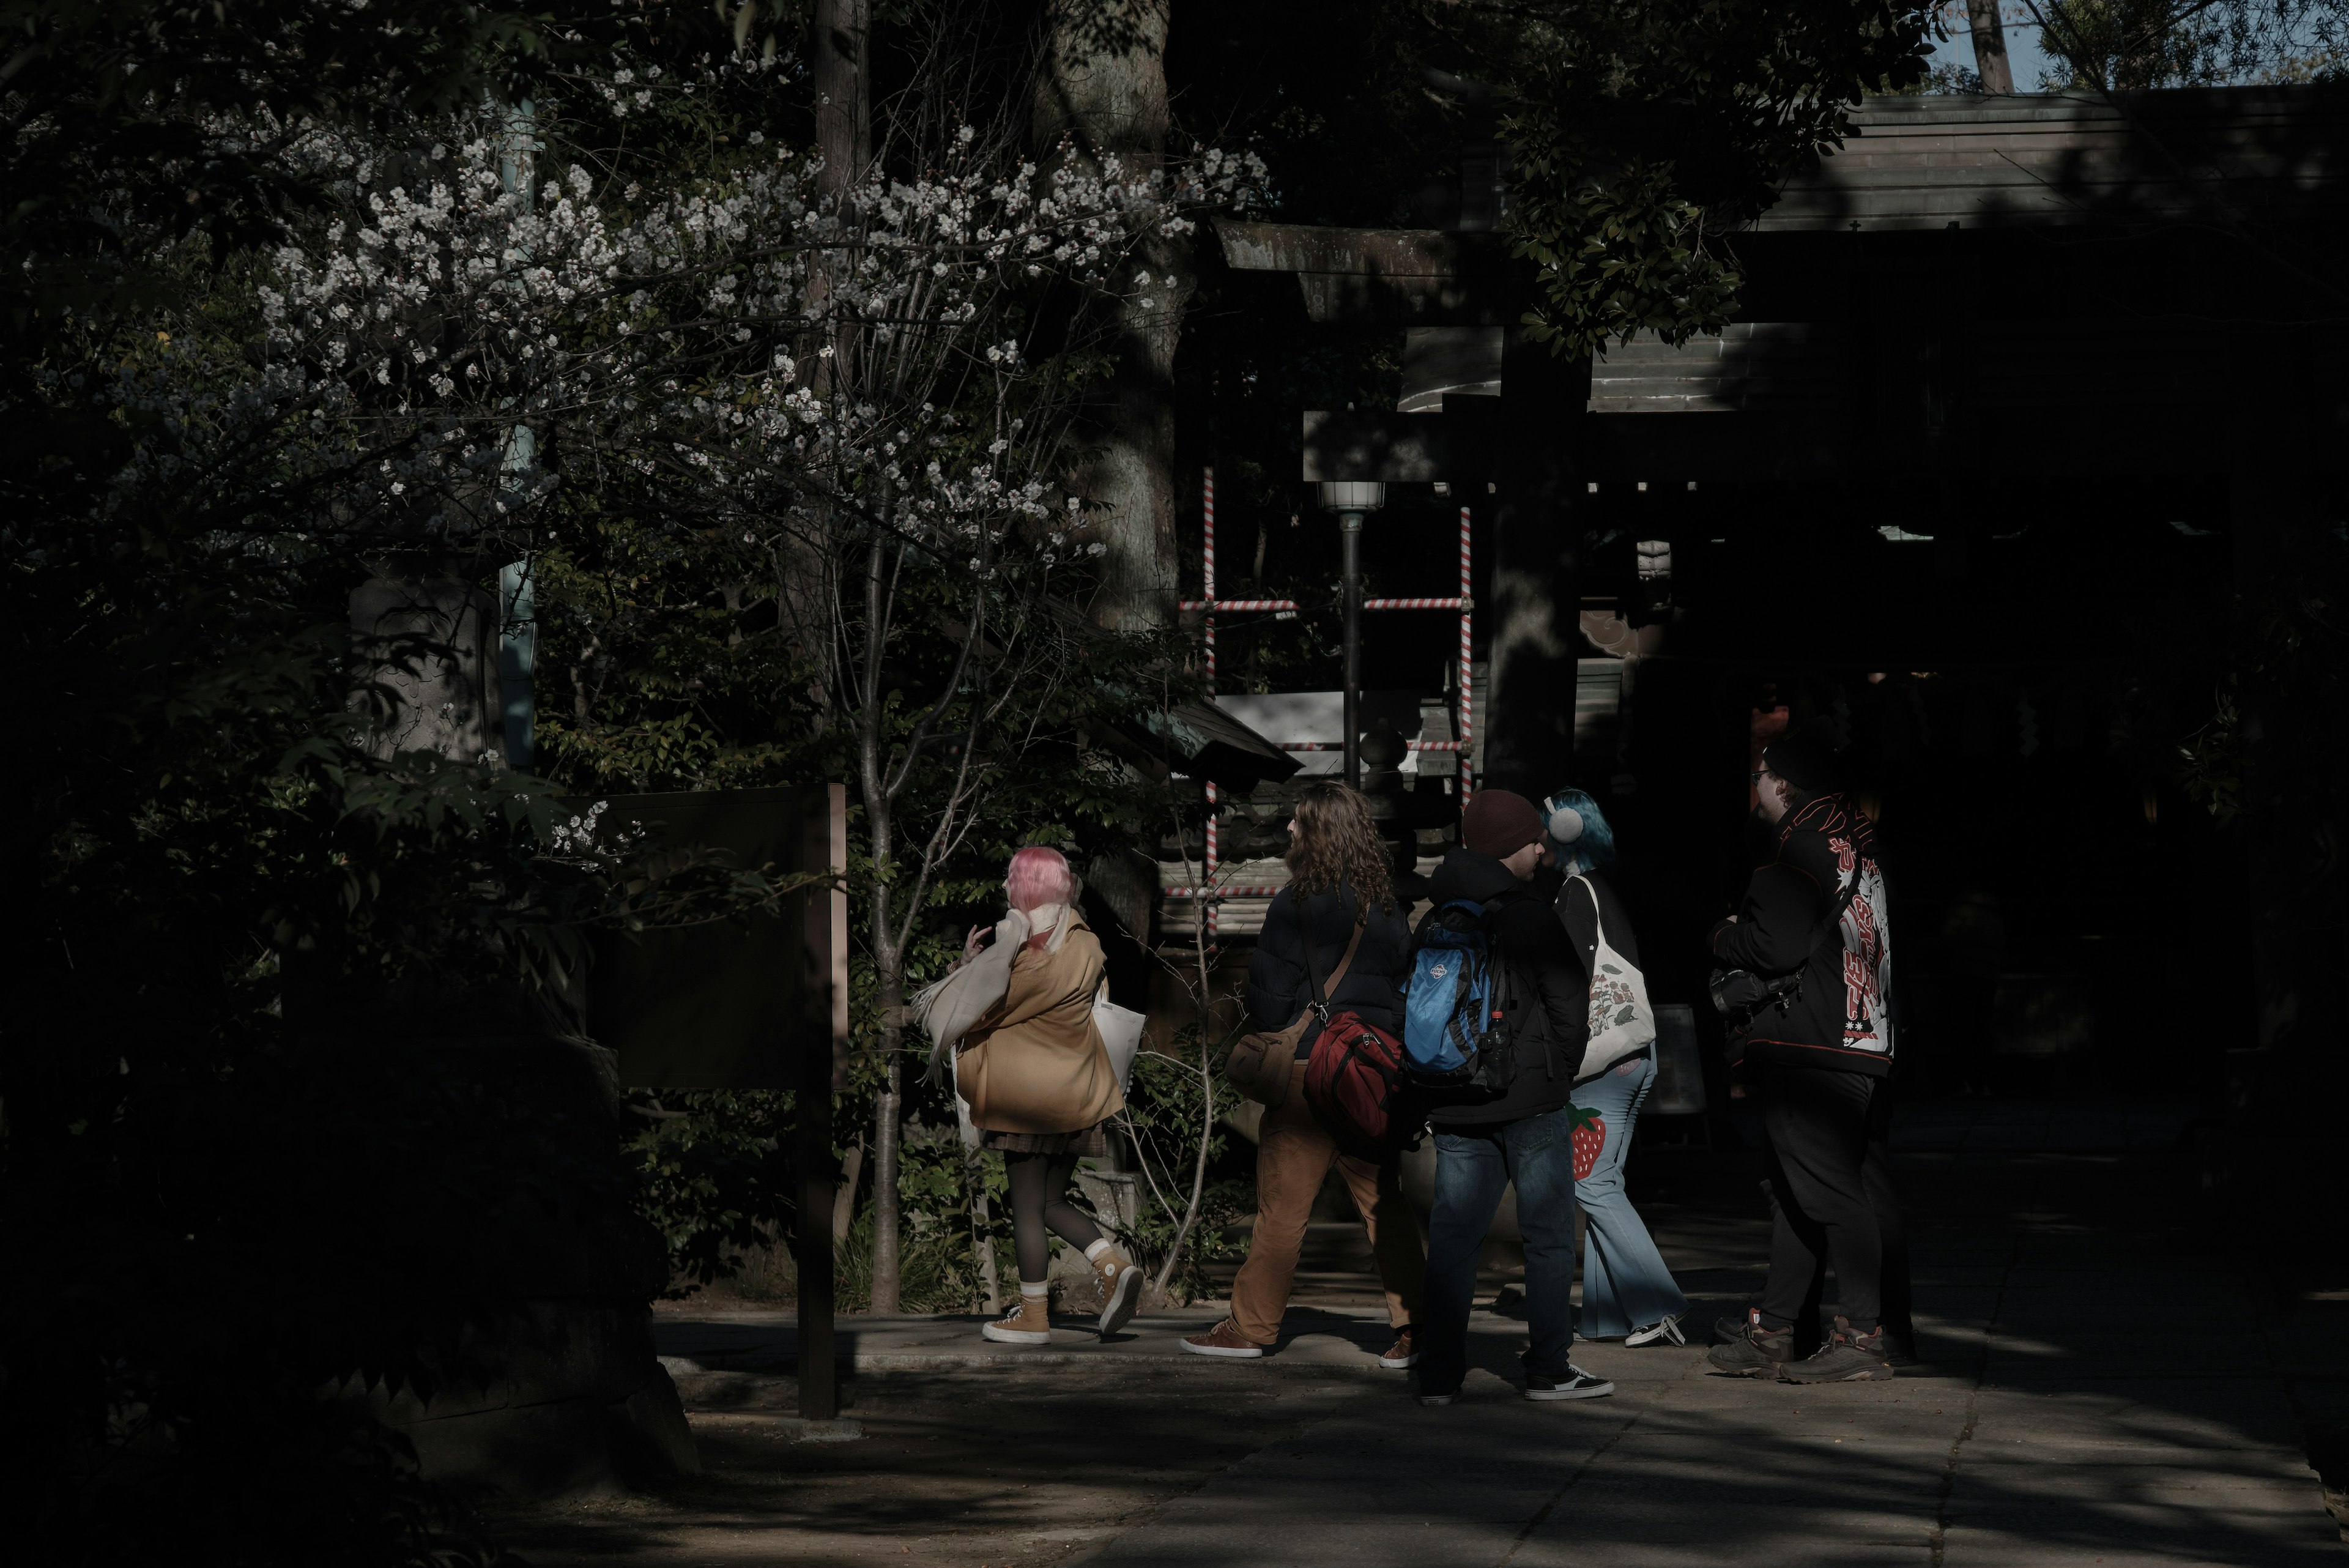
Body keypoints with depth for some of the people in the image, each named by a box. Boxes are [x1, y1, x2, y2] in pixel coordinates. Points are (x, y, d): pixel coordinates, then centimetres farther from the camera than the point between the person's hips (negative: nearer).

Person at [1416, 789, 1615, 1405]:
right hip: (1530, 1101, -5)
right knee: (1549, 1235, 4)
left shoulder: (1435, 923, 9)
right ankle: (1549, 1368, 6)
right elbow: (1571, 1007, -10)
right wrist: (1559, 1077, 4)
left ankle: (1439, 1372, 3)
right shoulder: (1530, 917, -10)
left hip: (1457, 1106, 5)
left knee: (1453, 1236, 6)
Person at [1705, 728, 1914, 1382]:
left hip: (1816, 1051, -10)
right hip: (1864, 1046, 10)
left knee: (1832, 1191, -9)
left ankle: (1864, 1335, -9)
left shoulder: (1810, 848, -14)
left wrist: (1723, 936, 0)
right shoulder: (1855, 845, 18)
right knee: (1794, 1188, 14)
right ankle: (1775, 1331, 19)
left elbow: (1775, 945, -20)